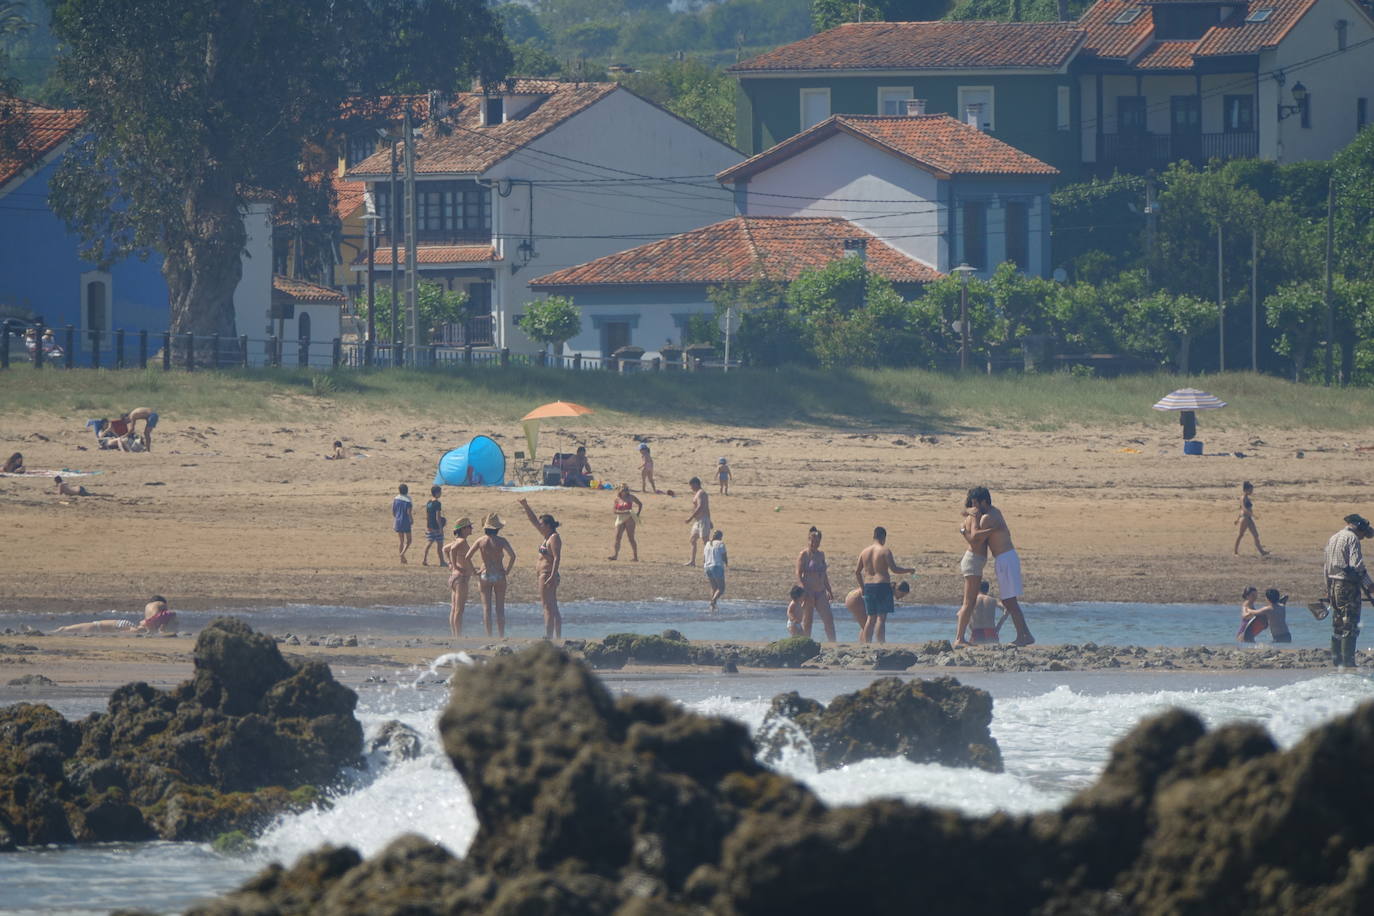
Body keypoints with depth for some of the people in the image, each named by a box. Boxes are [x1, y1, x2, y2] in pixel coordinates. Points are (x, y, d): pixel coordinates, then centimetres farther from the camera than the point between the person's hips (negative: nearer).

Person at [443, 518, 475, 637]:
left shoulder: (457, 541, 13)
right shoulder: (462, 541, -15)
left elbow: (445, 549, 29)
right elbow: (453, 549, -34)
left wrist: (450, 563, 22)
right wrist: (455, 565, -24)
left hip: (454, 577, 10)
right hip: (461, 578, -10)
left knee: (454, 609, 11)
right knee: (459, 609, -9)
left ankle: (455, 636, 15)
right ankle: (458, 636, -11)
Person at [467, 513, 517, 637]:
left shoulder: (480, 541, -2)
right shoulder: (501, 541, -6)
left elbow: (468, 557, -8)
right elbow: (512, 555, -17)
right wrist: (508, 570, -4)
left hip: (485, 575, 1)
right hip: (499, 576, -1)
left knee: (486, 607, 4)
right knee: (500, 607, 7)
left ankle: (489, 635, 2)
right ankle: (501, 635, 7)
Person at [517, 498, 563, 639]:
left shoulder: (554, 538, -13)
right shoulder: (548, 536, 14)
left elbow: (557, 558, -21)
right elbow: (534, 521, 25)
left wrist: (553, 576, -27)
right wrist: (526, 507, 25)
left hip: (548, 574, -10)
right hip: (543, 575, 10)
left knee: (549, 608, -12)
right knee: (553, 609, 10)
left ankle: (548, 636, -15)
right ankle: (558, 636, 12)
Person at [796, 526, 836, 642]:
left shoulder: (821, 555, 14)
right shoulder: (803, 555, -5)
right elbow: (799, 575, -11)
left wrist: (829, 590, 20)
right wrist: (804, 592, -20)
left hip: (820, 592, 6)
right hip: (808, 592, -6)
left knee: (829, 619, -2)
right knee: (807, 621, -1)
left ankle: (833, 642, -1)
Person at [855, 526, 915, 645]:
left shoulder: (864, 551, 10)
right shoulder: (885, 551, -8)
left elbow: (857, 571, 12)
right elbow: (894, 568, -14)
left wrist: (862, 586, 23)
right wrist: (908, 570, 2)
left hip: (868, 586, 5)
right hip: (882, 585, -5)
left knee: (871, 618, 11)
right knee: (881, 618, -6)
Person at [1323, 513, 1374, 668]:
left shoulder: (1333, 539, 17)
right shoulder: (1352, 539, -10)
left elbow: (1327, 567, 21)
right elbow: (1357, 565, -18)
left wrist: (1328, 590, 26)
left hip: (1333, 584, 8)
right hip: (1347, 585, -8)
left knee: (1337, 625, 14)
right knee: (1350, 625, -6)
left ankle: (1336, 658, 16)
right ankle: (1347, 660, -8)